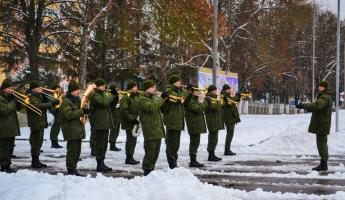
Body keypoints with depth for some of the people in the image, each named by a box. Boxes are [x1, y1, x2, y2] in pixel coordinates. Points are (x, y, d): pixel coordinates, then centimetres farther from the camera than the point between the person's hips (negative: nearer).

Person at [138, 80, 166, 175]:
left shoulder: (154, 98, 20)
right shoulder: (142, 99, -9)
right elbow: (151, 107, -26)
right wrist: (161, 99, -19)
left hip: (158, 130, 9)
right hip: (150, 131, -9)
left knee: (156, 153, 13)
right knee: (150, 153, -6)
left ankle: (151, 169, 22)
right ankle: (147, 171, 2)